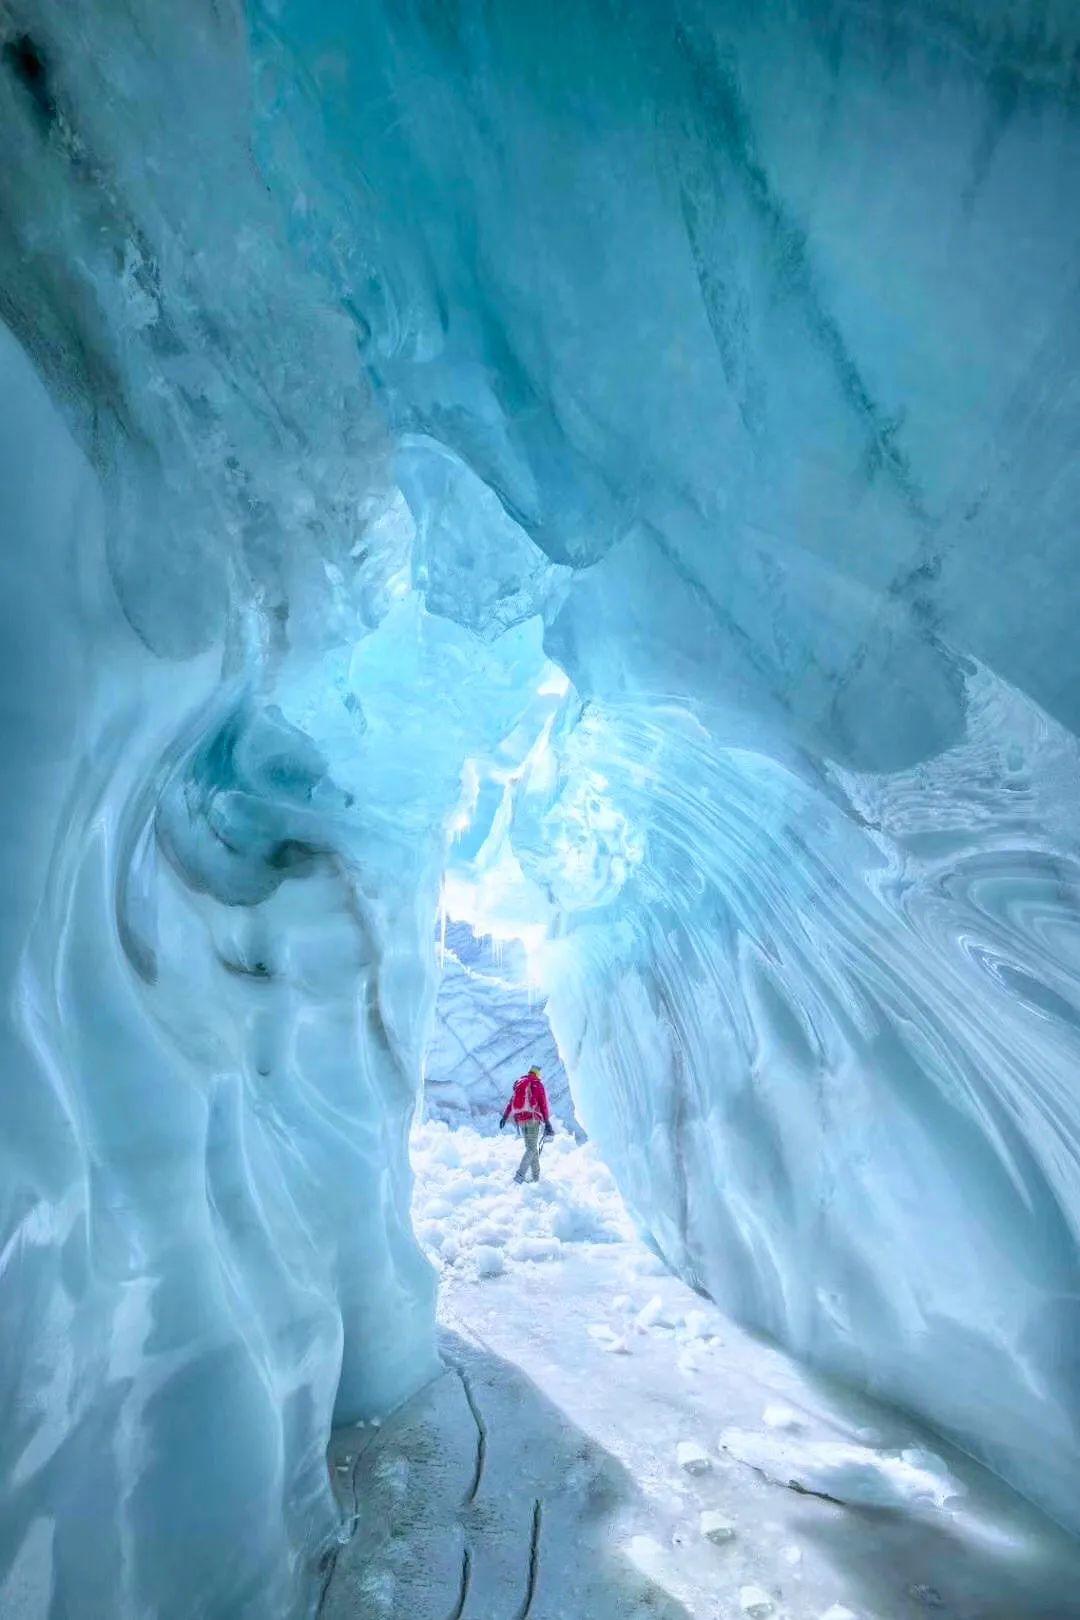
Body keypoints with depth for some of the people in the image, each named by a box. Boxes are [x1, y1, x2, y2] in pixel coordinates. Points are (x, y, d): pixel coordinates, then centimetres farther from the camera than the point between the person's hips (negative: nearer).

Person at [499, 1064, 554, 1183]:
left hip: (520, 1119, 6)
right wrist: (547, 1123, -4)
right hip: (532, 1118, -6)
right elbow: (543, 1105, -4)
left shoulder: (519, 1084, 17)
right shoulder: (538, 1084, 0)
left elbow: (511, 1101, 14)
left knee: (532, 1147, 15)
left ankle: (536, 1176, 15)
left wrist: (505, 1117, 16)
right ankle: (520, 1175, -20)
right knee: (532, 1148, -6)